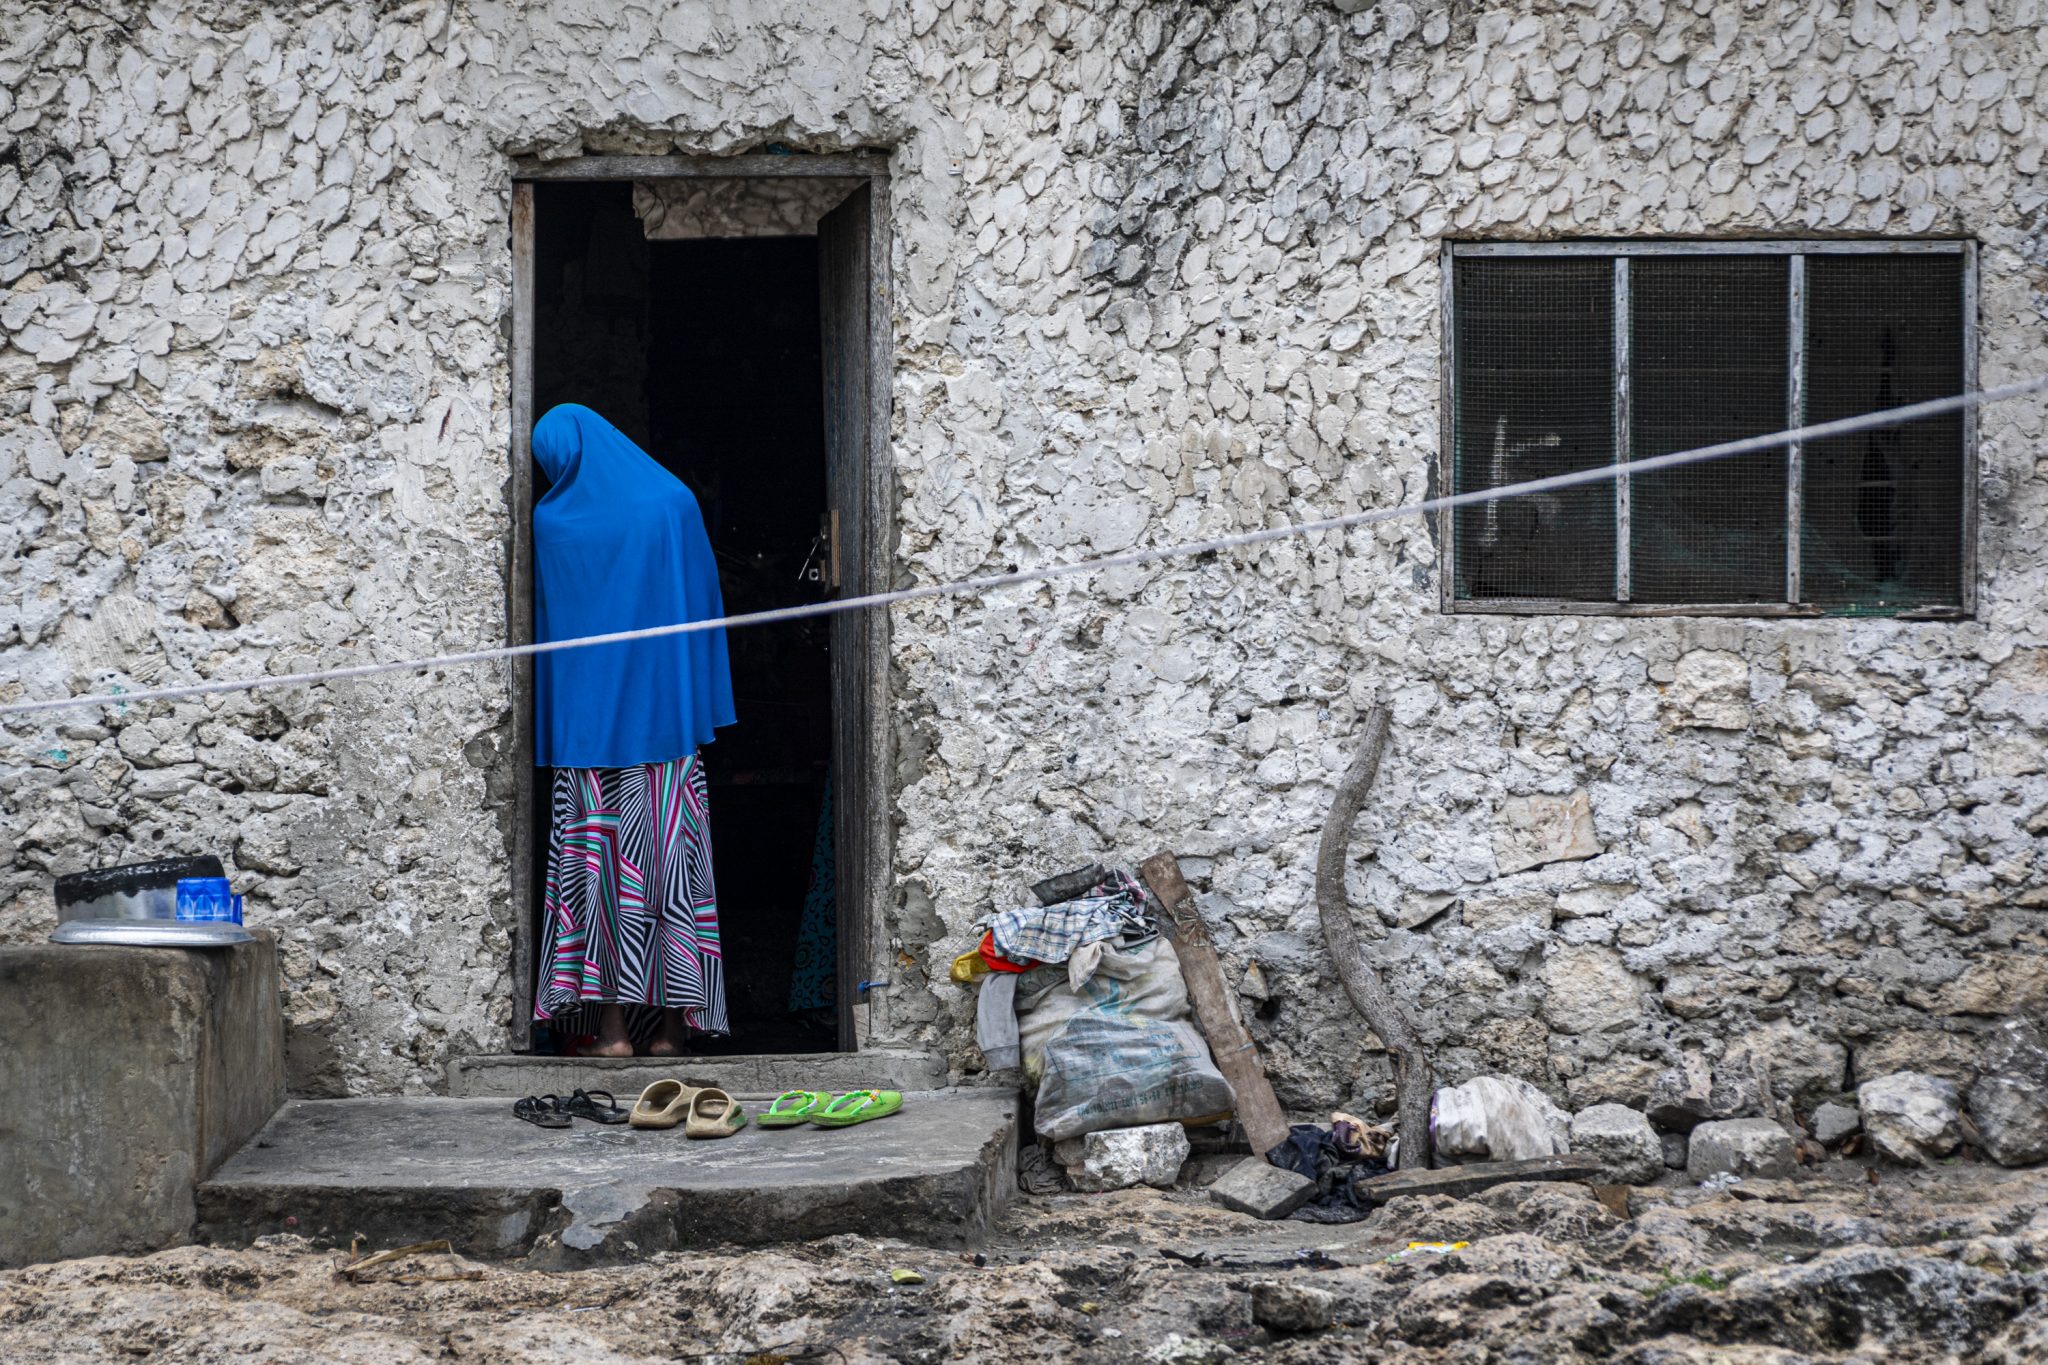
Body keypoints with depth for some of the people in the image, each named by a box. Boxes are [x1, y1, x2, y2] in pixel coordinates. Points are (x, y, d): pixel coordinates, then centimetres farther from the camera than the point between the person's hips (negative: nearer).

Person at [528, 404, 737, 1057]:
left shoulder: (551, 521, -2)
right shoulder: (673, 504, -1)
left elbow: (546, 621, 6)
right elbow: (704, 604, 3)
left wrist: (554, 723, 14)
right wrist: (703, 706, 9)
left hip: (586, 721, 0)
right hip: (667, 719, 1)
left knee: (598, 862, 2)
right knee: (668, 859, 3)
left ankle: (611, 1024, -4)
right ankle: (669, 1025, 1)